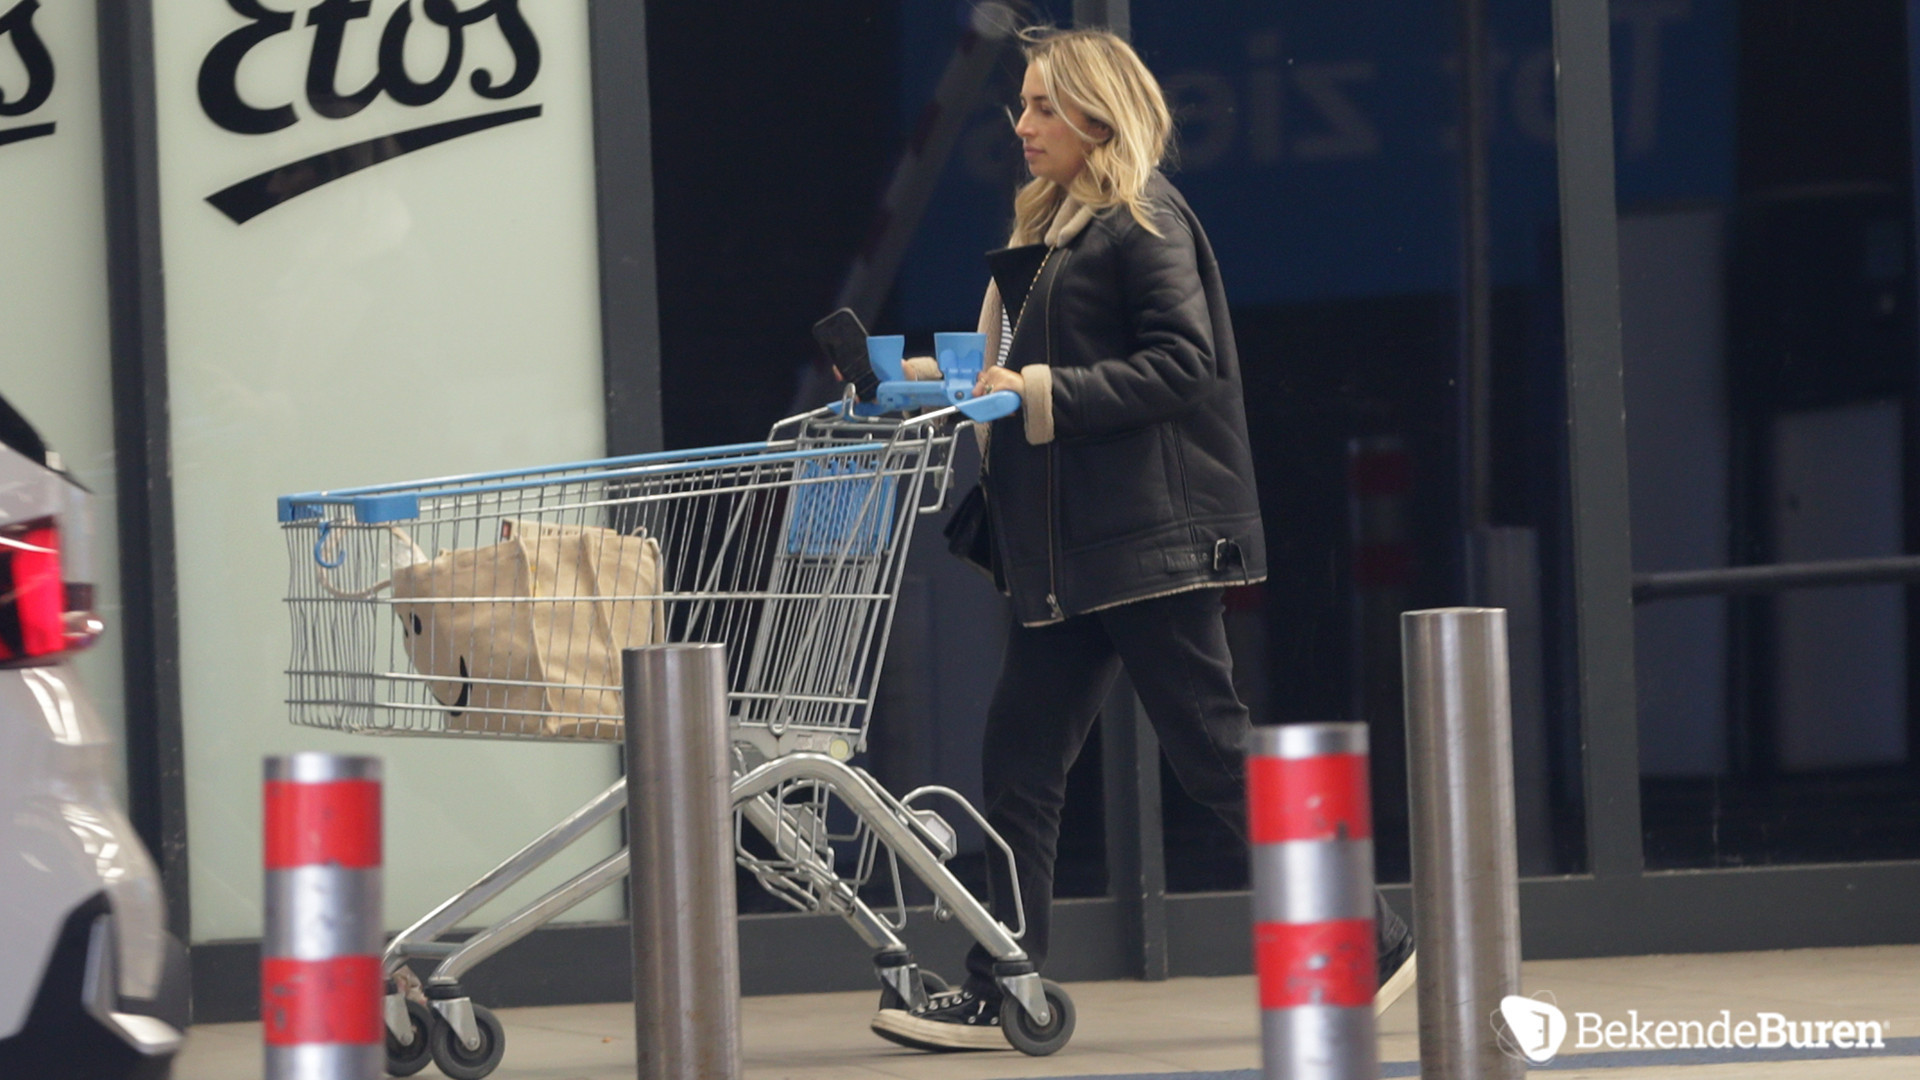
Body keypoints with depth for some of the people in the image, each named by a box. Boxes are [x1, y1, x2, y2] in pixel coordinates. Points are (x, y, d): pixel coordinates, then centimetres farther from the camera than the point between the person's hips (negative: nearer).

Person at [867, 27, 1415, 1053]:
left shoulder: (1144, 220, -8)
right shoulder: (1051, 231, 18)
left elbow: (1178, 367, -18)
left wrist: (1040, 391, -20)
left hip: (1148, 542, -9)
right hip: (1070, 554, 9)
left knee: (1213, 752, -6)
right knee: (1020, 762, 5)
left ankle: (1370, 940, 3)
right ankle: (998, 995, 8)